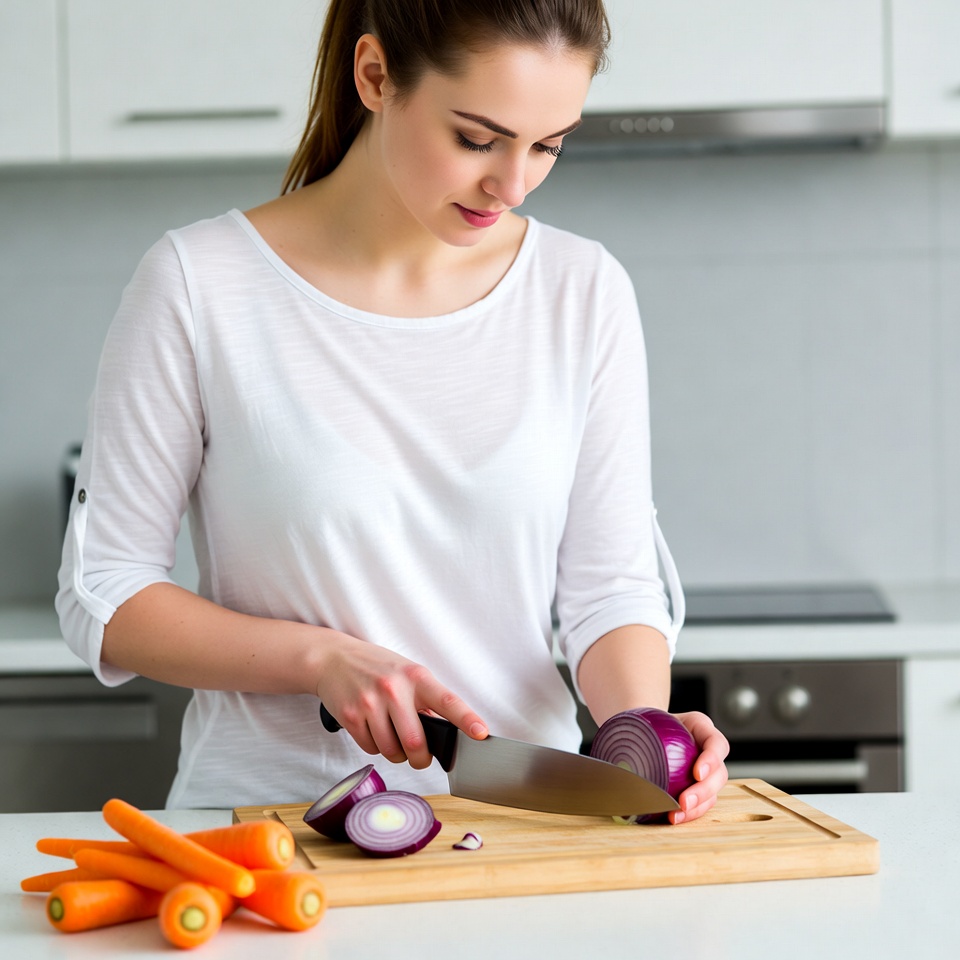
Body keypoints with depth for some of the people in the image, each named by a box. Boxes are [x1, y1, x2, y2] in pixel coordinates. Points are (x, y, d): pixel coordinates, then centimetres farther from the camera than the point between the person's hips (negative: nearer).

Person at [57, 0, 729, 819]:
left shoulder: (585, 292, 4)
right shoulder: (198, 286, -5)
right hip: (272, 805, -2)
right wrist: (322, 658, -14)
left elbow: (612, 583, 5)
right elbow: (102, 596, -1)